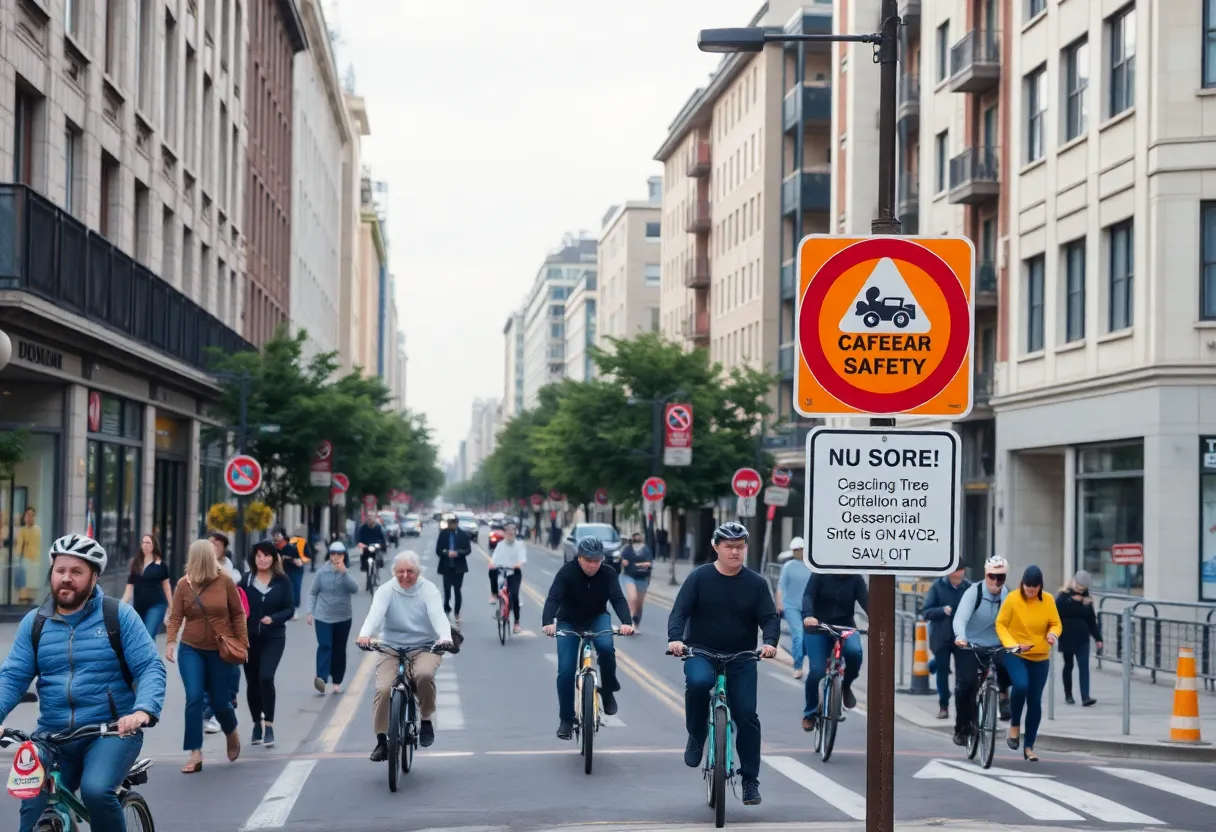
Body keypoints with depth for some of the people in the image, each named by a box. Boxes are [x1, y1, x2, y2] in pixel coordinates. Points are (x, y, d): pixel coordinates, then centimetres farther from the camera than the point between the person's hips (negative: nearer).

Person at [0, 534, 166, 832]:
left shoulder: (119, 616, -1)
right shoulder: (34, 623, 8)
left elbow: (150, 668, -8)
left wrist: (144, 710, -28)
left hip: (112, 732, -4)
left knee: (96, 790, -30)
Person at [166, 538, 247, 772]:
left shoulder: (225, 581, -6)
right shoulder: (184, 584, -4)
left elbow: (237, 613, 0)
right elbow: (175, 616, -5)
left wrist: (242, 642, -2)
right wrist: (170, 641, -18)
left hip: (220, 651, -1)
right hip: (191, 650, 1)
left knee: (219, 702, 6)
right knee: (194, 699, -13)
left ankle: (232, 734, 40)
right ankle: (195, 754, -10)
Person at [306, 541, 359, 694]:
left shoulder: (348, 573, -1)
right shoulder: (322, 572, -2)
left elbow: (355, 589, -18)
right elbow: (313, 592, 5)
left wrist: (344, 572, -28)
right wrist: (310, 612, 0)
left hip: (343, 618, 2)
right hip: (323, 616, -2)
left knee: (339, 650, 8)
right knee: (324, 646, -17)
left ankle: (337, 682, 18)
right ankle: (321, 678, -30)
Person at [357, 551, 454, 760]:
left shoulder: (428, 590, -3)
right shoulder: (386, 590, -2)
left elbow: (438, 615, -19)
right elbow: (375, 613, -20)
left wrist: (445, 637, -40)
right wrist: (365, 634, -41)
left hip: (424, 647, -1)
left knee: (424, 674, -33)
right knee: (383, 688, -21)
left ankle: (426, 719, -8)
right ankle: (381, 740, -5)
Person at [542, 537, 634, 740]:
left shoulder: (608, 574, -18)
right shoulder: (566, 573, -23)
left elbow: (618, 599, -27)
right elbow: (553, 598, -33)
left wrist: (627, 622, -47)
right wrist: (547, 622, -52)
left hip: (597, 618, 1)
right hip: (569, 621, -1)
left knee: (606, 646, -31)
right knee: (566, 670, -12)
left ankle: (607, 691, -8)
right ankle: (566, 720, 3)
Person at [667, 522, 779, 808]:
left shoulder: (756, 583, 1)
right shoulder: (699, 577, -2)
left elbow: (770, 618, -3)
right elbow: (679, 611, -8)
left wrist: (770, 642, -25)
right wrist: (675, 638, -28)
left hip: (741, 659, 2)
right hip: (701, 653, -1)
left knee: (746, 716, -6)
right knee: (698, 682, -34)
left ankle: (750, 780, 8)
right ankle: (696, 736, -8)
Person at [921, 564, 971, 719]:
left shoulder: (968, 587, -2)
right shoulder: (938, 586, -3)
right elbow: (926, 612, -4)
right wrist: (942, 610, -23)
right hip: (941, 637, 0)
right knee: (942, 671, 4)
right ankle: (943, 706, 14)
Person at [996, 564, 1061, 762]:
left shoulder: (1048, 600, -3)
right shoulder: (1012, 598, -10)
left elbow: (1056, 624, 4)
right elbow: (1000, 624, -7)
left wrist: (1053, 634, -20)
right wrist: (1011, 644, -22)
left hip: (1040, 658, 3)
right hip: (1016, 655, -3)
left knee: (1035, 702, 5)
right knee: (1020, 685, -30)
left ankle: (1029, 746, 18)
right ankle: (1014, 725, -3)